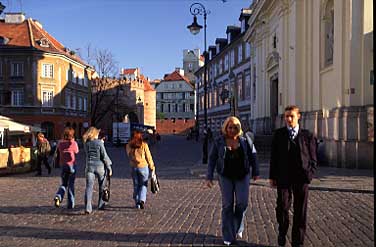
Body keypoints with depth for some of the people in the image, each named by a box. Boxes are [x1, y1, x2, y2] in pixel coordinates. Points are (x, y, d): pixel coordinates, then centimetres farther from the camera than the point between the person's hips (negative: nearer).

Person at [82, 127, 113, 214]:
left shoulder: (86, 143, 2)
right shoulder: (99, 143, -10)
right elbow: (104, 156, -10)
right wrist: (109, 167, -2)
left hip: (89, 166, 3)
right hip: (100, 166, -2)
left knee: (89, 187, 0)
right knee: (102, 187, 15)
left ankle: (88, 208, -10)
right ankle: (101, 205, 24)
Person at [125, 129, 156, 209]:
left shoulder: (128, 146, -3)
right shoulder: (144, 145, -9)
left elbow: (129, 156, 2)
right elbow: (148, 157, -4)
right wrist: (152, 167, 5)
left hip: (133, 167, 2)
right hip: (143, 167, -2)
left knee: (136, 186, 14)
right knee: (143, 185, 9)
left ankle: (137, 203, 18)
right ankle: (142, 200, -12)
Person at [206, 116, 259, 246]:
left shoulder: (244, 141, -1)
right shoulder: (218, 142, -4)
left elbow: (252, 157, 6)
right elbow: (212, 159, 0)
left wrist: (255, 172, 6)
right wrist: (209, 177, -4)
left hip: (242, 176, 1)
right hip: (225, 177, -1)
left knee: (242, 202, -4)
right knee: (227, 205, 2)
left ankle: (238, 228, 24)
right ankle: (228, 236, 13)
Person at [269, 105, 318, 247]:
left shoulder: (307, 135, 3)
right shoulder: (278, 135, 4)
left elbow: (313, 159, 6)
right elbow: (274, 157, 4)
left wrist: (309, 175, -6)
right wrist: (272, 177, 1)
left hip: (301, 178, 1)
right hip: (283, 178, 0)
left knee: (300, 211, 7)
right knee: (282, 208, -4)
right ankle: (282, 232, 25)